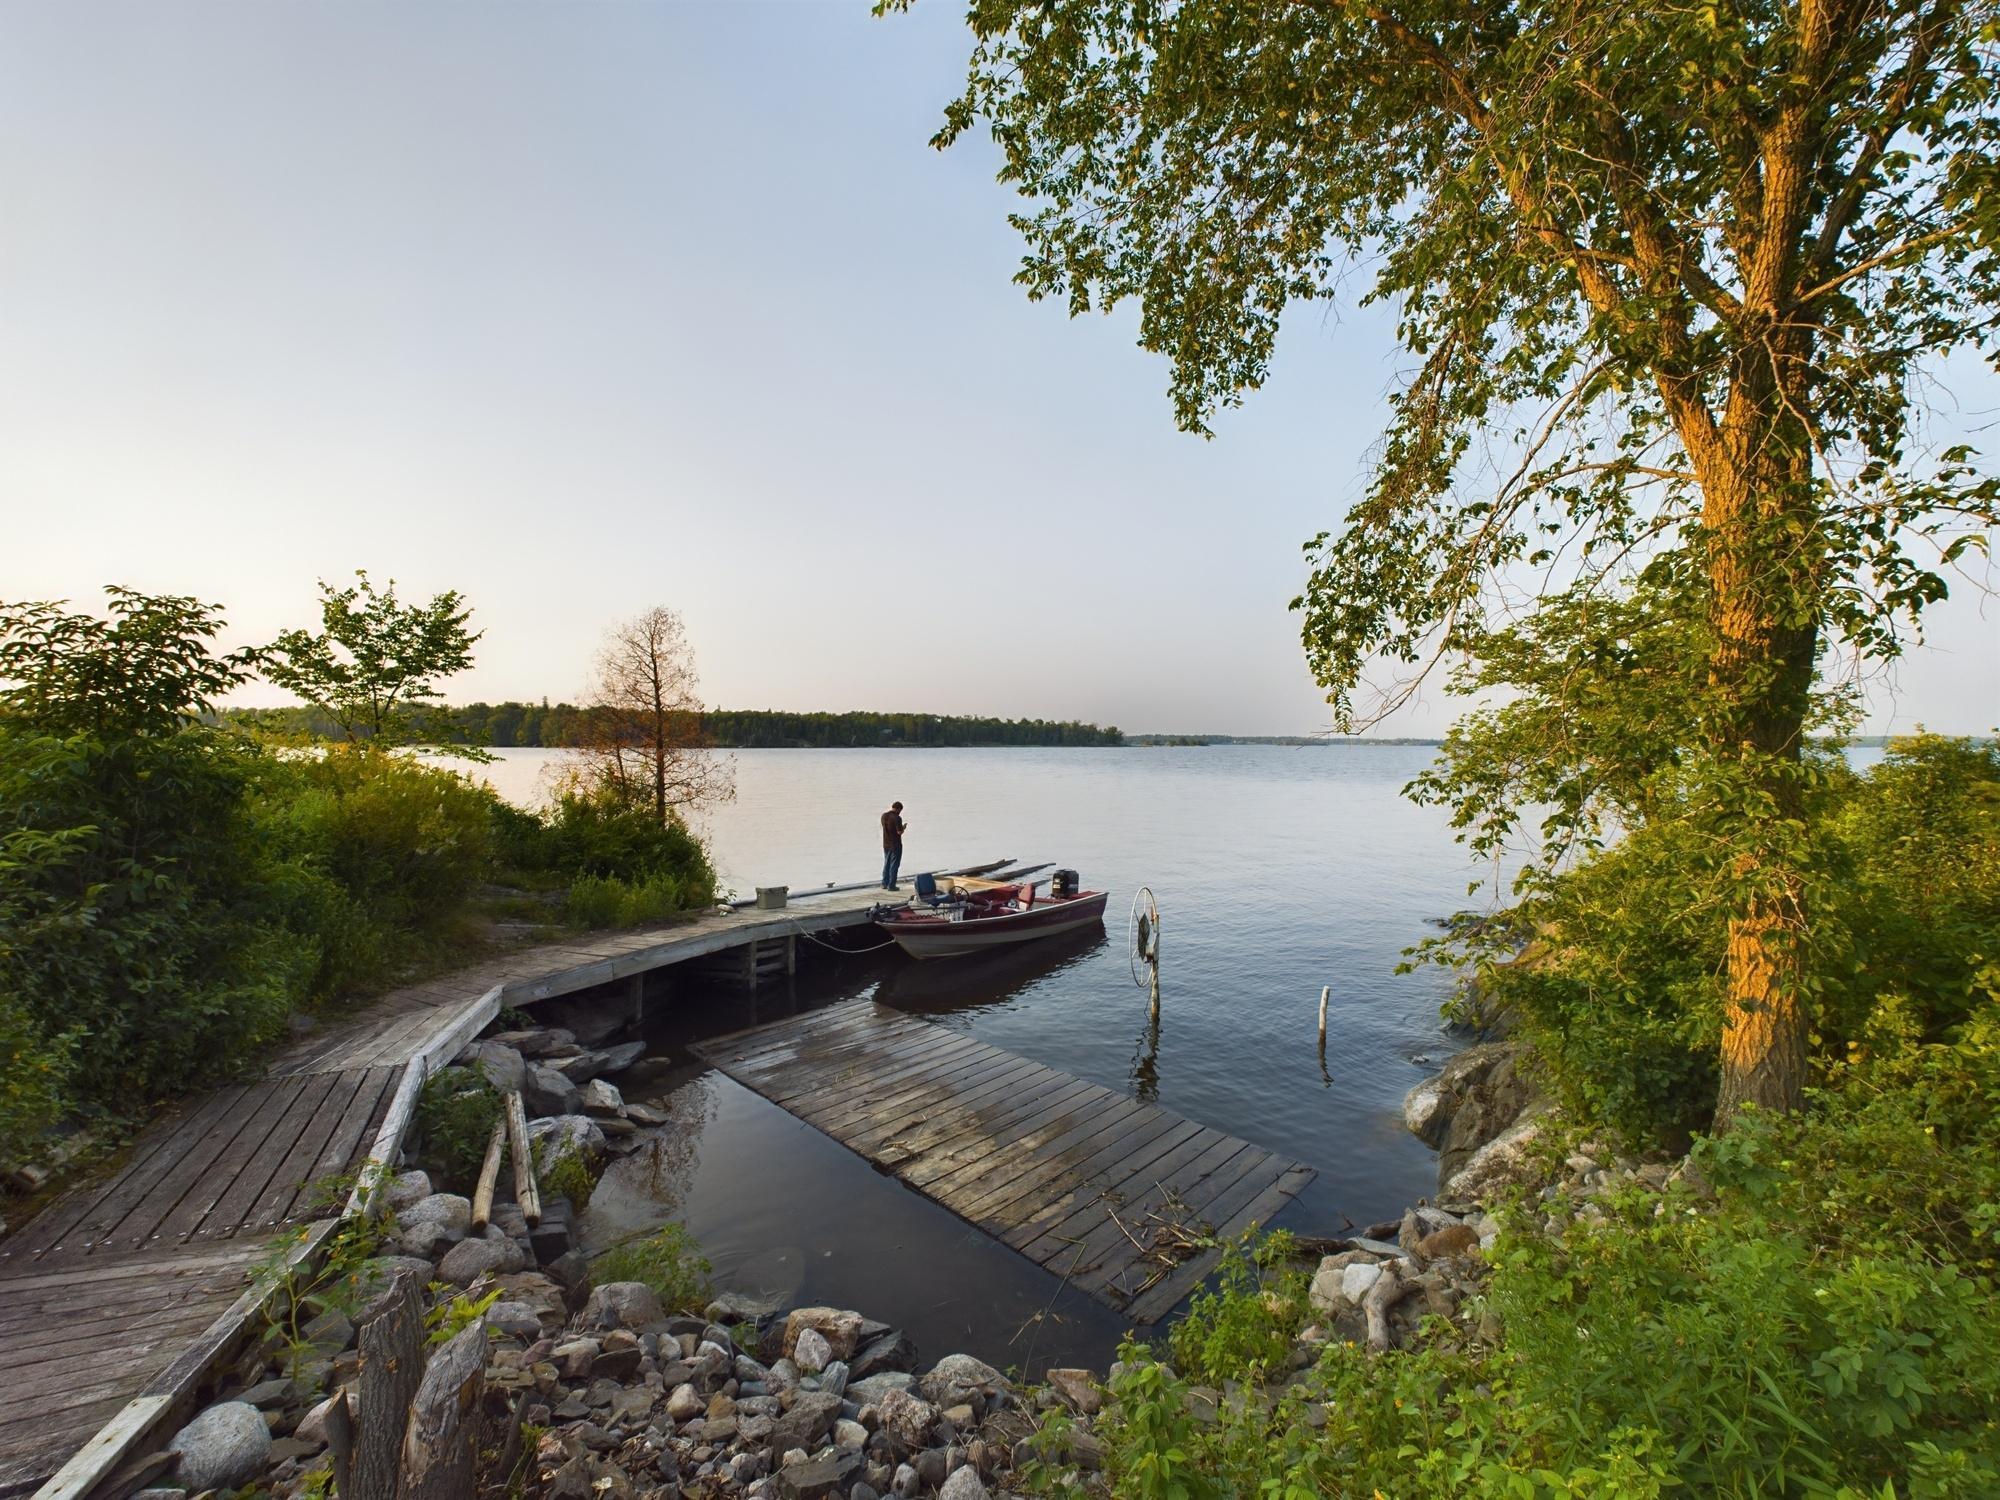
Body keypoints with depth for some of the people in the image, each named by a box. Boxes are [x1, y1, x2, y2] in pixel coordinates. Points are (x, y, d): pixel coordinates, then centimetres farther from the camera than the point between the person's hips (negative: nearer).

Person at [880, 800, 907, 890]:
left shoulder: (884, 816, 2)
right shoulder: (897, 818, -19)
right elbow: (899, 832, -20)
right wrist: (904, 827, 1)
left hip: (886, 844, 7)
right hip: (895, 845, -7)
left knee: (886, 864, 18)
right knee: (894, 865, 2)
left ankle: (884, 884, 23)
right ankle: (891, 886, 4)